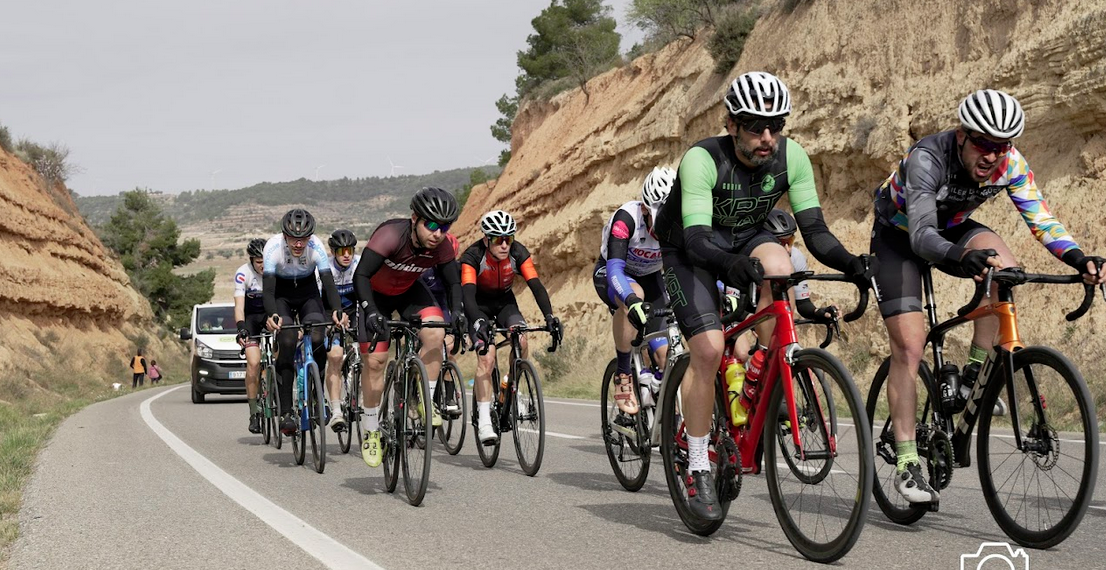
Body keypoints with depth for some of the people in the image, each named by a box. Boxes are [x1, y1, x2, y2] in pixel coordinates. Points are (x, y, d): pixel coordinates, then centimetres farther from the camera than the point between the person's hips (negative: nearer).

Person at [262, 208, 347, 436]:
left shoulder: (316, 246, -27)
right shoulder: (273, 247, -29)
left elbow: (329, 282, -33)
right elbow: (268, 288, -34)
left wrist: (337, 311, -51)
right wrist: (271, 315, -53)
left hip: (308, 293, 1)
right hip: (281, 296, -1)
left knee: (316, 338, -24)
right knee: (287, 340, -23)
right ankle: (286, 412, -21)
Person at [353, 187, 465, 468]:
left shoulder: (442, 245, -23)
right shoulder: (390, 235, -37)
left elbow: (453, 282, -10)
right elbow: (360, 276, -39)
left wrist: (457, 312, -28)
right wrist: (371, 312, -51)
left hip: (409, 292, 3)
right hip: (376, 295, -3)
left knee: (435, 334, -24)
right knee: (375, 360, -9)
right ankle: (371, 432, 6)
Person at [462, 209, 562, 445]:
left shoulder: (518, 253, -22)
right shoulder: (473, 256, -30)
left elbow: (536, 286, -28)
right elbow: (468, 294, -40)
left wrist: (549, 316, -45)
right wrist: (479, 323, -58)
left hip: (504, 302, 3)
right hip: (479, 305, -3)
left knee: (521, 340, -26)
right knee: (486, 357, -22)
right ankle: (484, 421, -21)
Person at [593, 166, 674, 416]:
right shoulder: (626, 218, -36)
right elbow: (615, 268, -45)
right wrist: (632, 301, -64)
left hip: (649, 278, 4)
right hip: (609, 274, -4)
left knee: (664, 352, -12)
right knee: (633, 295, -40)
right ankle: (623, 375, -24)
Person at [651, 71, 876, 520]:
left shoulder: (791, 157, -19)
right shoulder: (702, 159, -31)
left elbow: (814, 229, -20)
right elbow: (697, 237, -40)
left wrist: (850, 263, -39)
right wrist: (731, 264, -60)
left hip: (749, 238, 3)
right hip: (690, 248, -3)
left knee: (778, 265, -33)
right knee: (708, 349, -19)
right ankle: (698, 469, -6)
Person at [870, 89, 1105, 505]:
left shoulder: (1010, 164, -21)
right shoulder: (928, 158, -36)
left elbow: (1040, 219, -21)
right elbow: (921, 234, -46)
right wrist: (960, 258, -66)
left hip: (951, 229, 4)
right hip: (898, 236, -4)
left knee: (1007, 271, -29)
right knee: (909, 345, -14)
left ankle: (976, 373, -13)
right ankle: (907, 464, -11)